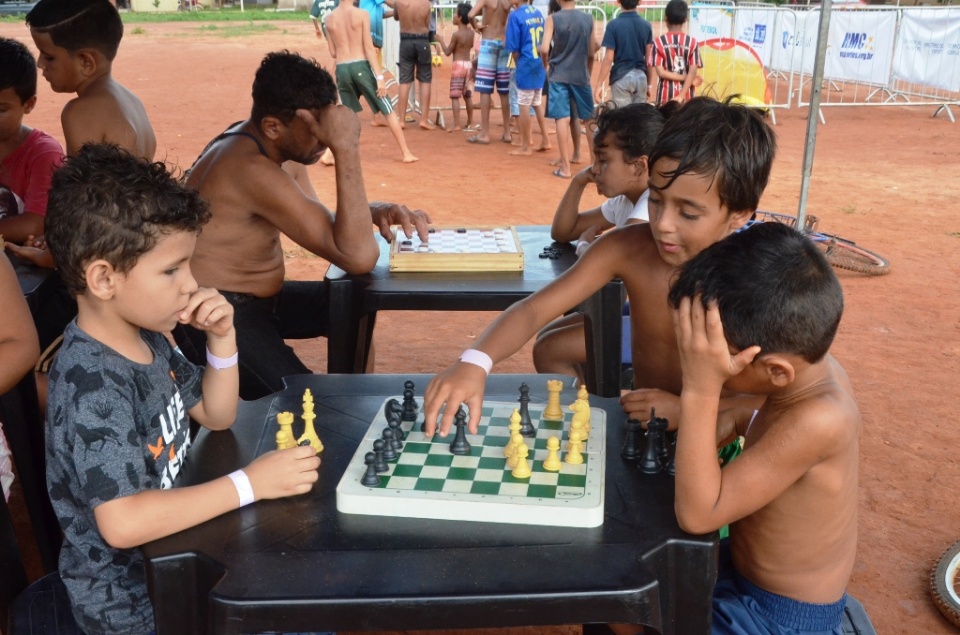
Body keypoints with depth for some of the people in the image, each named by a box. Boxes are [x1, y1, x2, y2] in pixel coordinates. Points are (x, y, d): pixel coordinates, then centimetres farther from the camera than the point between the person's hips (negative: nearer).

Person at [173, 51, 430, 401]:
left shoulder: (276, 147, 1)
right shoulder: (253, 169, -29)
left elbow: (322, 222, 13)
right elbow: (358, 257, -32)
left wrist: (377, 212, -7)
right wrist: (346, 148, -33)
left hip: (259, 297, 10)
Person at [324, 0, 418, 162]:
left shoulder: (330, 18, 6)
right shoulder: (362, 14, -6)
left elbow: (333, 53, 10)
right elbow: (369, 48, -10)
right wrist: (380, 77, -9)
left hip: (342, 69, 4)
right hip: (361, 66, -4)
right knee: (388, 110, 6)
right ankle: (406, 153, 7)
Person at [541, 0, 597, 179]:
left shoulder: (553, 18, -6)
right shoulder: (588, 19, 3)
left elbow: (544, 49, -14)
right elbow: (592, 53, 8)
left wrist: (546, 63, 7)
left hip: (558, 75, -2)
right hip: (581, 76, 3)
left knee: (562, 119, -2)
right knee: (589, 119, 12)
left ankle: (565, 167, -3)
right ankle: (595, 161, 19)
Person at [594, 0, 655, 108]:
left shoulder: (614, 25, -9)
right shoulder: (646, 25, 3)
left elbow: (608, 58, -11)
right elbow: (649, 58, 5)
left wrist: (599, 84, -7)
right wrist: (650, 84, 13)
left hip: (621, 77, -4)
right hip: (641, 77, 4)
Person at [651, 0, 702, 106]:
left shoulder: (659, 42, -3)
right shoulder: (692, 42, -1)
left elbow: (661, 72, -9)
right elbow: (693, 72, -10)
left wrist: (685, 78, -5)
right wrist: (682, 95, -14)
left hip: (665, 94, -1)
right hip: (686, 95, 1)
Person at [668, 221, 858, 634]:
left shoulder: (818, 420, -35)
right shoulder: (813, 364, -11)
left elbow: (697, 514, -32)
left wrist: (700, 390, -37)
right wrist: (738, 420, -6)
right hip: (749, 567, 8)